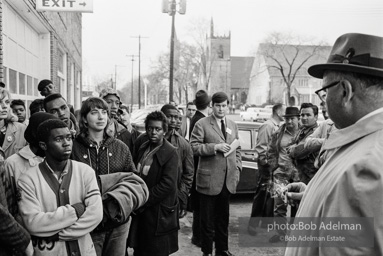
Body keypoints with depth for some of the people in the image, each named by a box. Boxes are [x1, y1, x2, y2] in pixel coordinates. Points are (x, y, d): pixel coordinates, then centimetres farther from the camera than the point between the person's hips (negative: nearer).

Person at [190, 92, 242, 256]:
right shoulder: (202, 124, -6)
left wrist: (237, 168, 6)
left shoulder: (233, 125, 12)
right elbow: (193, 147, -12)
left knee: (223, 218, 16)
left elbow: (237, 149, 17)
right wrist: (215, 147, -20)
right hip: (209, 179, -5)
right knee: (207, 218, 6)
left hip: (228, 180, 5)